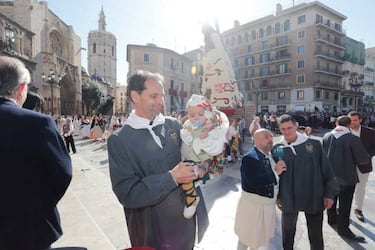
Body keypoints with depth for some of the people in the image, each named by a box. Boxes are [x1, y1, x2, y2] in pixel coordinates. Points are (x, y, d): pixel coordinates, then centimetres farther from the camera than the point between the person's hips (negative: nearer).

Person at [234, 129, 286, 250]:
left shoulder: (270, 156, 4)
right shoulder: (250, 158, -23)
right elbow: (253, 182, -34)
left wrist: (278, 197, 7)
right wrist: (275, 172, -27)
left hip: (268, 204, 8)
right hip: (253, 205, -8)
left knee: (263, 238, 25)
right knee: (246, 238, 11)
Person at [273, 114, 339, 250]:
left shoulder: (314, 144, -6)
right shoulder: (277, 149, -6)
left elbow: (326, 170, -1)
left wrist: (329, 193, -2)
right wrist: (276, 196, 3)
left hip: (314, 198, 0)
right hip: (288, 199, 0)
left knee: (315, 235, 17)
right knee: (287, 234, 17)